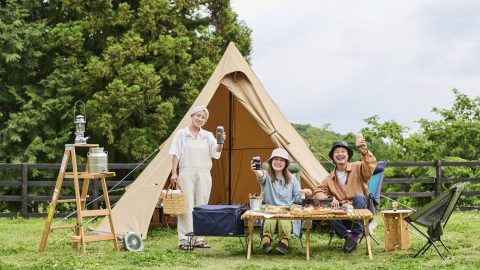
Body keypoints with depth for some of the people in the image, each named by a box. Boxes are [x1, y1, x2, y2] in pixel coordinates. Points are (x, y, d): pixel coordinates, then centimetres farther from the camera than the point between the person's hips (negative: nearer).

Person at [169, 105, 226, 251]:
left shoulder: (208, 136, 9)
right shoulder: (181, 134, 2)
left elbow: (216, 152, -6)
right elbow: (175, 155, -1)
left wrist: (220, 143, -26)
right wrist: (174, 173, -10)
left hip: (204, 175, 3)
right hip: (187, 174, -3)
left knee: (201, 207, 5)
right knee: (187, 206, -6)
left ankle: (198, 238, 12)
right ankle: (184, 240, -3)